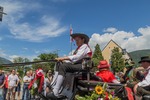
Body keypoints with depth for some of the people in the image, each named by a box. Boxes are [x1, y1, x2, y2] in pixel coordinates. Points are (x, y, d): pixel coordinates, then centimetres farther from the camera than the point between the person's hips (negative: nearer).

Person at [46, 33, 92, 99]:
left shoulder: (85, 46, -2)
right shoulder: (79, 48, 27)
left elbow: (77, 57, -18)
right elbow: (74, 58, 15)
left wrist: (63, 58, -21)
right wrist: (63, 60, 1)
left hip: (83, 65, -10)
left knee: (63, 66, -28)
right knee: (59, 64, 2)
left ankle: (55, 93, -34)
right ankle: (52, 86, -11)